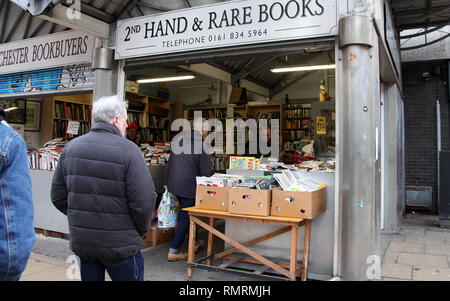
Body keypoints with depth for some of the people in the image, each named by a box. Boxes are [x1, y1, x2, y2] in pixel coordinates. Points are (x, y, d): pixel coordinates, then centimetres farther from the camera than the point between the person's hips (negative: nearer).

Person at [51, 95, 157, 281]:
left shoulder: (70, 148, 2)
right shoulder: (128, 150, -16)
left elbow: (58, 197, 6)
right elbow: (144, 201, -19)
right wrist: (141, 230, -1)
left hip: (80, 240, 6)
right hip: (119, 244, -5)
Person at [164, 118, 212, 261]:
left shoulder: (179, 140, 5)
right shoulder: (202, 146, -15)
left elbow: (169, 163, 12)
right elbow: (206, 172, -11)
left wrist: (167, 182, 19)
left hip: (173, 185, 7)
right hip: (189, 187, -7)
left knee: (185, 214, 21)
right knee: (185, 218, 4)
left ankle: (194, 242, 38)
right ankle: (173, 251, 8)